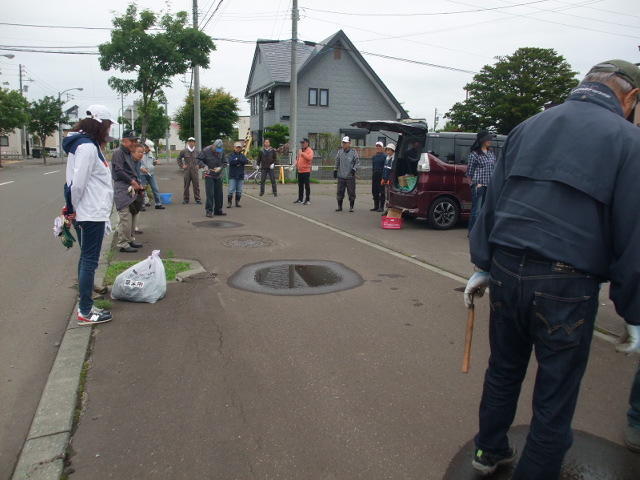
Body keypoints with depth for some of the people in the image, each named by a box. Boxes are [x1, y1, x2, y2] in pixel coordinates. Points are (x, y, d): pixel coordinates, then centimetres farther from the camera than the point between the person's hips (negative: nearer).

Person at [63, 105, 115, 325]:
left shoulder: (89, 145, 13)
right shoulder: (88, 147, -17)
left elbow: (76, 183, 13)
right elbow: (77, 184, -21)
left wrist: (72, 209, 12)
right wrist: (73, 209, -7)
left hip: (91, 214, 10)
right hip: (92, 214, -10)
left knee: (87, 259, 15)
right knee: (89, 261, -3)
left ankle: (86, 306, 26)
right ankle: (85, 313, 6)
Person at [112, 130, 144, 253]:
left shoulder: (128, 154, 19)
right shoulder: (118, 153, -9)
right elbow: (119, 171, -17)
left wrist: (138, 183, 10)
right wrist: (133, 182, -14)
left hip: (132, 189, 10)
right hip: (123, 190, -10)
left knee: (132, 216, 14)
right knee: (125, 217, -9)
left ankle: (130, 240, 24)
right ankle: (123, 244, -4)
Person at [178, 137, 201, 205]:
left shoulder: (197, 151, 6)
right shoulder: (184, 151, 3)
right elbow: (179, 158, 14)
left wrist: (199, 165, 7)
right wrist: (181, 165, 5)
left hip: (195, 171, 1)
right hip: (187, 170, 0)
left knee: (196, 185, -1)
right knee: (186, 185, 3)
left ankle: (197, 199, 6)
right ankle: (185, 199, 11)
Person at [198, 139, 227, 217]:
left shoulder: (222, 151, 1)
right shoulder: (206, 150, -10)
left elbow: (224, 163, 5)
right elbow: (199, 160, -4)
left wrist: (220, 168, -14)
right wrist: (204, 166, -22)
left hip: (218, 176, 4)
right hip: (209, 176, -4)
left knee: (219, 194, 7)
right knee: (210, 194, -10)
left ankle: (218, 210, 18)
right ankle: (209, 211, -4)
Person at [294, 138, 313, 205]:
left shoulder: (309, 150, -7)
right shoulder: (300, 150, 17)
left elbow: (309, 158, -25)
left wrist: (302, 153, -22)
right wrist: (296, 162, 8)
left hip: (306, 171, -8)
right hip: (299, 171, 8)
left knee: (307, 186, -6)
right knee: (300, 186, 14)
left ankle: (308, 200, -2)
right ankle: (300, 199, 22)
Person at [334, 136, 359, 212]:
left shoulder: (353, 152, -4)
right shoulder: (340, 152, 5)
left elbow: (357, 162, 1)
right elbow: (337, 161, 16)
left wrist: (354, 169, -12)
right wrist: (335, 170, 13)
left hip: (350, 176, -3)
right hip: (341, 176, 3)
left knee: (351, 192, 2)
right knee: (340, 192, 6)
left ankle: (351, 207, 13)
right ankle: (339, 206, 16)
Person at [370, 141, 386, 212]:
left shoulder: (384, 157, -3)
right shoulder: (373, 157, 15)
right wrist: (372, 177, 13)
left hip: (381, 176, -6)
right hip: (375, 176, 6)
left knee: (381, 192, -2)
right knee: (374, 192, 8)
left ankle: (381, 207, 3)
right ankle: (376, 206, 16)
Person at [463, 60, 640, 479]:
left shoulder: (528, 127, 13)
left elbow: (493, 201, 13)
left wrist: (482, 265, 18)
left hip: (506, 271, 6)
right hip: (565, 284, -5)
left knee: (503, 370, 23)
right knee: (555, 398, 11)